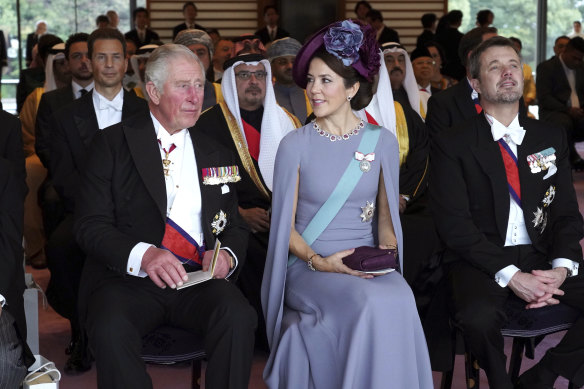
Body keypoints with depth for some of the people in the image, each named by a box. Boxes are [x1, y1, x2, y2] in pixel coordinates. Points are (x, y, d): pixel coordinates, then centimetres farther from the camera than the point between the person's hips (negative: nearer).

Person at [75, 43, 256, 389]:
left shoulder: (216, 154, 19)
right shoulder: (113, 143, 6)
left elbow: (235, 227, 20)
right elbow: (91, 226, -2)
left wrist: (227, 255, -5)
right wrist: (142, 255, -22)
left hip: (199, 278, 3)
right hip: (128, 279, -3)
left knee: (238, 317, -29)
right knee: (111, 328, -35)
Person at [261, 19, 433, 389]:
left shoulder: (382, 141, 6)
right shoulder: (295, 145, 1)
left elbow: (386, 213, 13)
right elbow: (285, 224, 2)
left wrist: (386, 248, -8)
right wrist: (319, 261, -15)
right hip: (310, 266, -2)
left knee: (398, 299, -31)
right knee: (373, 302, -32)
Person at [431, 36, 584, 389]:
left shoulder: (551, 139, 13)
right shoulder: (453, 145, 0)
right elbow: (455, 224, -8)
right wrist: (510, 276, -19)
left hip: (542, 256, 4)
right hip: (482, 261, -4)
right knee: (479, 317, -35)